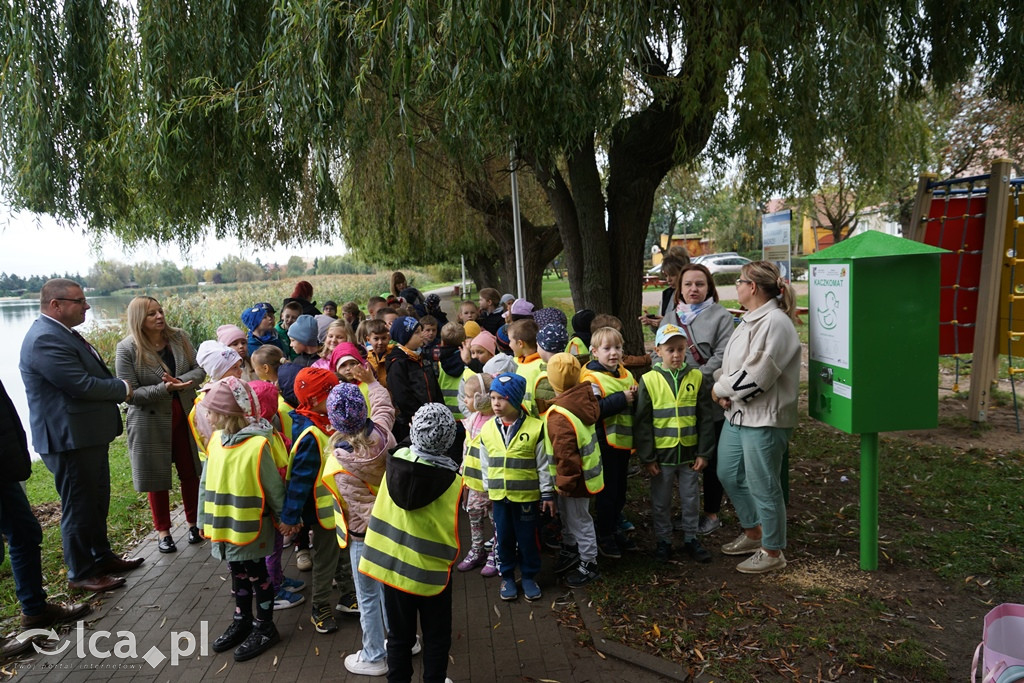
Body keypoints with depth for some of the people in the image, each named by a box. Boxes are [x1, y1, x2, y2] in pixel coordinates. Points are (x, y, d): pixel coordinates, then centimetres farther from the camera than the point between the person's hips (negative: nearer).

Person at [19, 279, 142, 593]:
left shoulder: (62, 333, 11)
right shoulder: (45, 339, -22)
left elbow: (92, 375, 16)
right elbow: (82, 385, -26)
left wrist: (117, 387, -2)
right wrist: (122, 388, -11)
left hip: (89, 436, 10)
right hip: (70, 440, -10)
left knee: (97, 502, 22)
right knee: (78, 507, 5)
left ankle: (102, 557, 38)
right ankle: (80, 574, 20)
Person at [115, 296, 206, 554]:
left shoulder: (179, 337, -2)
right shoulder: (127, 349, -12)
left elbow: (199, 369, 0)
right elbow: (130, 394, -14)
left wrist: (182, 382, -20)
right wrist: (164, 388, -26)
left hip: (184, 415, 3)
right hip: (152, 420, -3)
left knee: (190, 472, 13)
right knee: (157, 478, 11)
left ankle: (193, 522, 31)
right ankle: (163, 531, 27)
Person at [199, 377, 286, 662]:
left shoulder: (257, 444, -23)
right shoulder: (216, 439, -3)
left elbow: (273, 487, -14)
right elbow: (207, 482, 7)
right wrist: (206, 519, 10)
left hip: (251, 526, -6)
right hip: (225, 524, 6)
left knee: (257, 574, 11)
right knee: (238, 573, 22)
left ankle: (265, 627, 28)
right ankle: (242, 621, 40)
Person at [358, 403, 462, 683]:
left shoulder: (394, 463, -12)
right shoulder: (453, 480, -22)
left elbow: (380, 513, 2)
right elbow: (450, 535, -14)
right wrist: (448, 560, 4)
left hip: (392, 564, 4)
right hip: (430, 571, -3)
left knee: (399, 636, 21)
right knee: (436, 639, 18)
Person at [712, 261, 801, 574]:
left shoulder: (775, 322, -19)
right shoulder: (749, 320, 13)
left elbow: (755, 375, -25)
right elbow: (730, 364, 17)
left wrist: (721, 389, -11)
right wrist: (723, 388, -3)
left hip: (764, 419, -10)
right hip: (737, 414, 10)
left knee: (763, 487, 3)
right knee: (728, 475, 20)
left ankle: (772, 552, 22)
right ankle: (752, 533, 38)